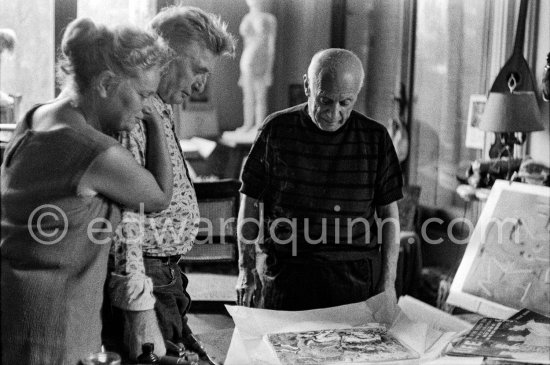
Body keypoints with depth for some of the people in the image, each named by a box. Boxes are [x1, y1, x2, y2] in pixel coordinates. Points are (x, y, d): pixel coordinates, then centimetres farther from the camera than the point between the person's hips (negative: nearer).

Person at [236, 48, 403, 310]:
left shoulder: (375, 138, 2)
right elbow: (251, 202, 5)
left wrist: (388, 281, 4)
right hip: (285, 274, 0)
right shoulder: (276, 130, -1)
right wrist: (246, 269, 3)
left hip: (355, 277, 1)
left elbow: (389, 214, 7)